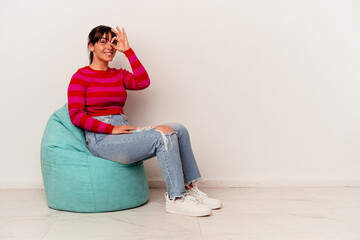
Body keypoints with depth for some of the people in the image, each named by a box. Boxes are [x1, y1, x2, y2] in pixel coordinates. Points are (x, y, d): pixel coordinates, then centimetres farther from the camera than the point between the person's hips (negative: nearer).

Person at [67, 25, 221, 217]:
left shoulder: (119, 75, 18)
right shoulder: (80, 76, 1)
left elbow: (143, 82, -3)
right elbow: (76, 115, -10)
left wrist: (127, 50, -1)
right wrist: (112, 128, -18)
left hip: (123, 133, 7)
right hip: (100, 139, -7)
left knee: (179, 130, -10)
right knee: (164, 135, -24)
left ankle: (189, 189, -5)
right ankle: (175, 198, -17)